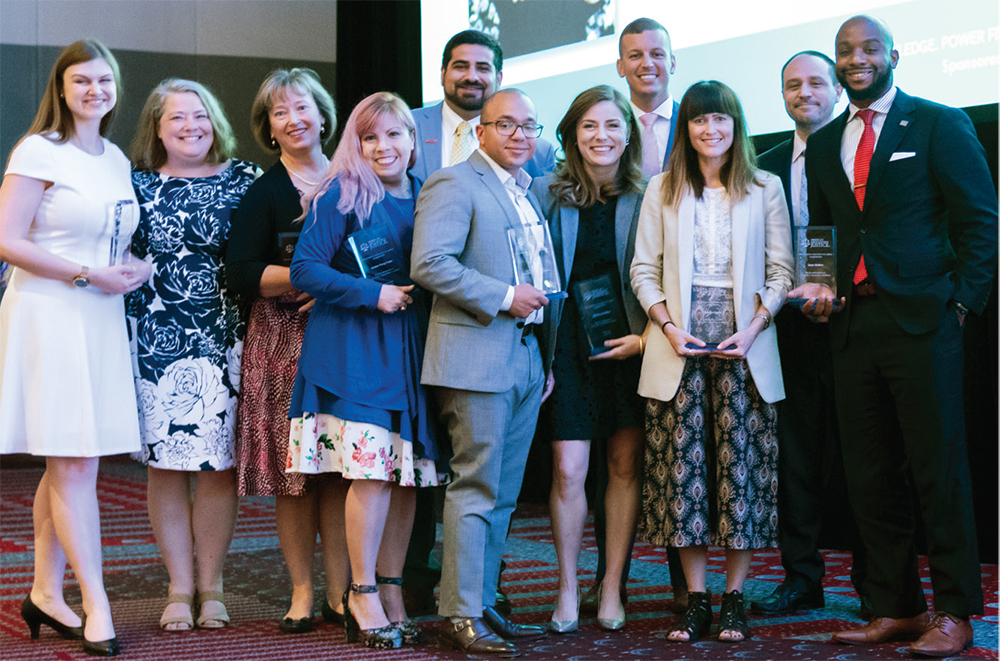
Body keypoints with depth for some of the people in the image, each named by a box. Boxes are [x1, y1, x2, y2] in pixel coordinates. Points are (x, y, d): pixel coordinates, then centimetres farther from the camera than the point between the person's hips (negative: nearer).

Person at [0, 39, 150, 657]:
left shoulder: (117, 160, 15)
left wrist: (135, 269, 3)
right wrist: (87, 275, -15)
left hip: (101, 319, 7)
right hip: (50, 316, -7)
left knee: (69, 462, 10)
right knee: (75, 462, -6)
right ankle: (96, 604, -3)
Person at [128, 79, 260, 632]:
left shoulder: (244, 179, 7)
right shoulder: (136, 185, 7)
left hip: (224, 337, 0)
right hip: (156, 338, 0)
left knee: (219, 462, 0)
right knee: (165, 462, 1)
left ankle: (210, 587, 12)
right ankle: (179, 587, 11)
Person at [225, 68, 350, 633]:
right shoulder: (263, 193, 3)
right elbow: (240, 275, -6)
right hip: (283, 340, -2)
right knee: (293, 468, -3)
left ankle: (341, 592, 4)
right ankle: (302, 592, 6)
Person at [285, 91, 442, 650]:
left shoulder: (425, 196, 13)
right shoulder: (342, 194, -3)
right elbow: (305, 269, -8)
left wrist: (421, 295, 1)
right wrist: (373, 294, -14)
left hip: (411, 349, 5)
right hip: (355, 350, -5)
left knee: (408, 472, 4)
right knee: (372, 469, -10)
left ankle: (392, 591, 14)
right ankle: (364, 595, 2)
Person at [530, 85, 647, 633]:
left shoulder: (646, 197, 2)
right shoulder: (546, 193, 2)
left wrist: (647, 336, -8)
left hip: (628, 343, 1)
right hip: (567, 343, -1)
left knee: (625, 464, 4)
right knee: (568, 470, -4)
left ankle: (612, 586, 16)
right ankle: (567, 588, 11)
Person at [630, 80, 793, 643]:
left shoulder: (766, 189, 8)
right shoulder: (662, 191, 11)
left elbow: (781, 273, 5)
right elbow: (644, 270, 8)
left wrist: (752, 329, -9)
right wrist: (669, 327, -7)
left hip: (744, 347, -1)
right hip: (680, 346, 1)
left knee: (740, 464, -3)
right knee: (682, 463, -3)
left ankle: (735, 598, 5)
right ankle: (697, 600, 3)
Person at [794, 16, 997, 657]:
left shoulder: (940, 124, 1)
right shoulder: (824, 144, 16)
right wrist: (822, 290, 4)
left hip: (921, 320, -5)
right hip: (853, 322, 5)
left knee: (939, 470, -2)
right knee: (869, 473, 7)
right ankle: (895, 607, 16)